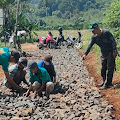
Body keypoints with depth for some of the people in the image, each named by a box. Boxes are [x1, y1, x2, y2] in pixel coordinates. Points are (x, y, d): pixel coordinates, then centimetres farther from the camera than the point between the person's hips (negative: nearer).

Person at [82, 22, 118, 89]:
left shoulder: (106, 33, -17)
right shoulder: (94, 37, -2)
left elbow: (113, 41, -14)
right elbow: (90, 46, -8)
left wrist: (114, 51, -20)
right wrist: (85, 54, -20)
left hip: (111, 53, -6)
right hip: (103, 54, 6)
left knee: (109, 69, -5)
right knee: (103, 69, 12)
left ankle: (107, 84, 0)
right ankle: (104, 82, 28)